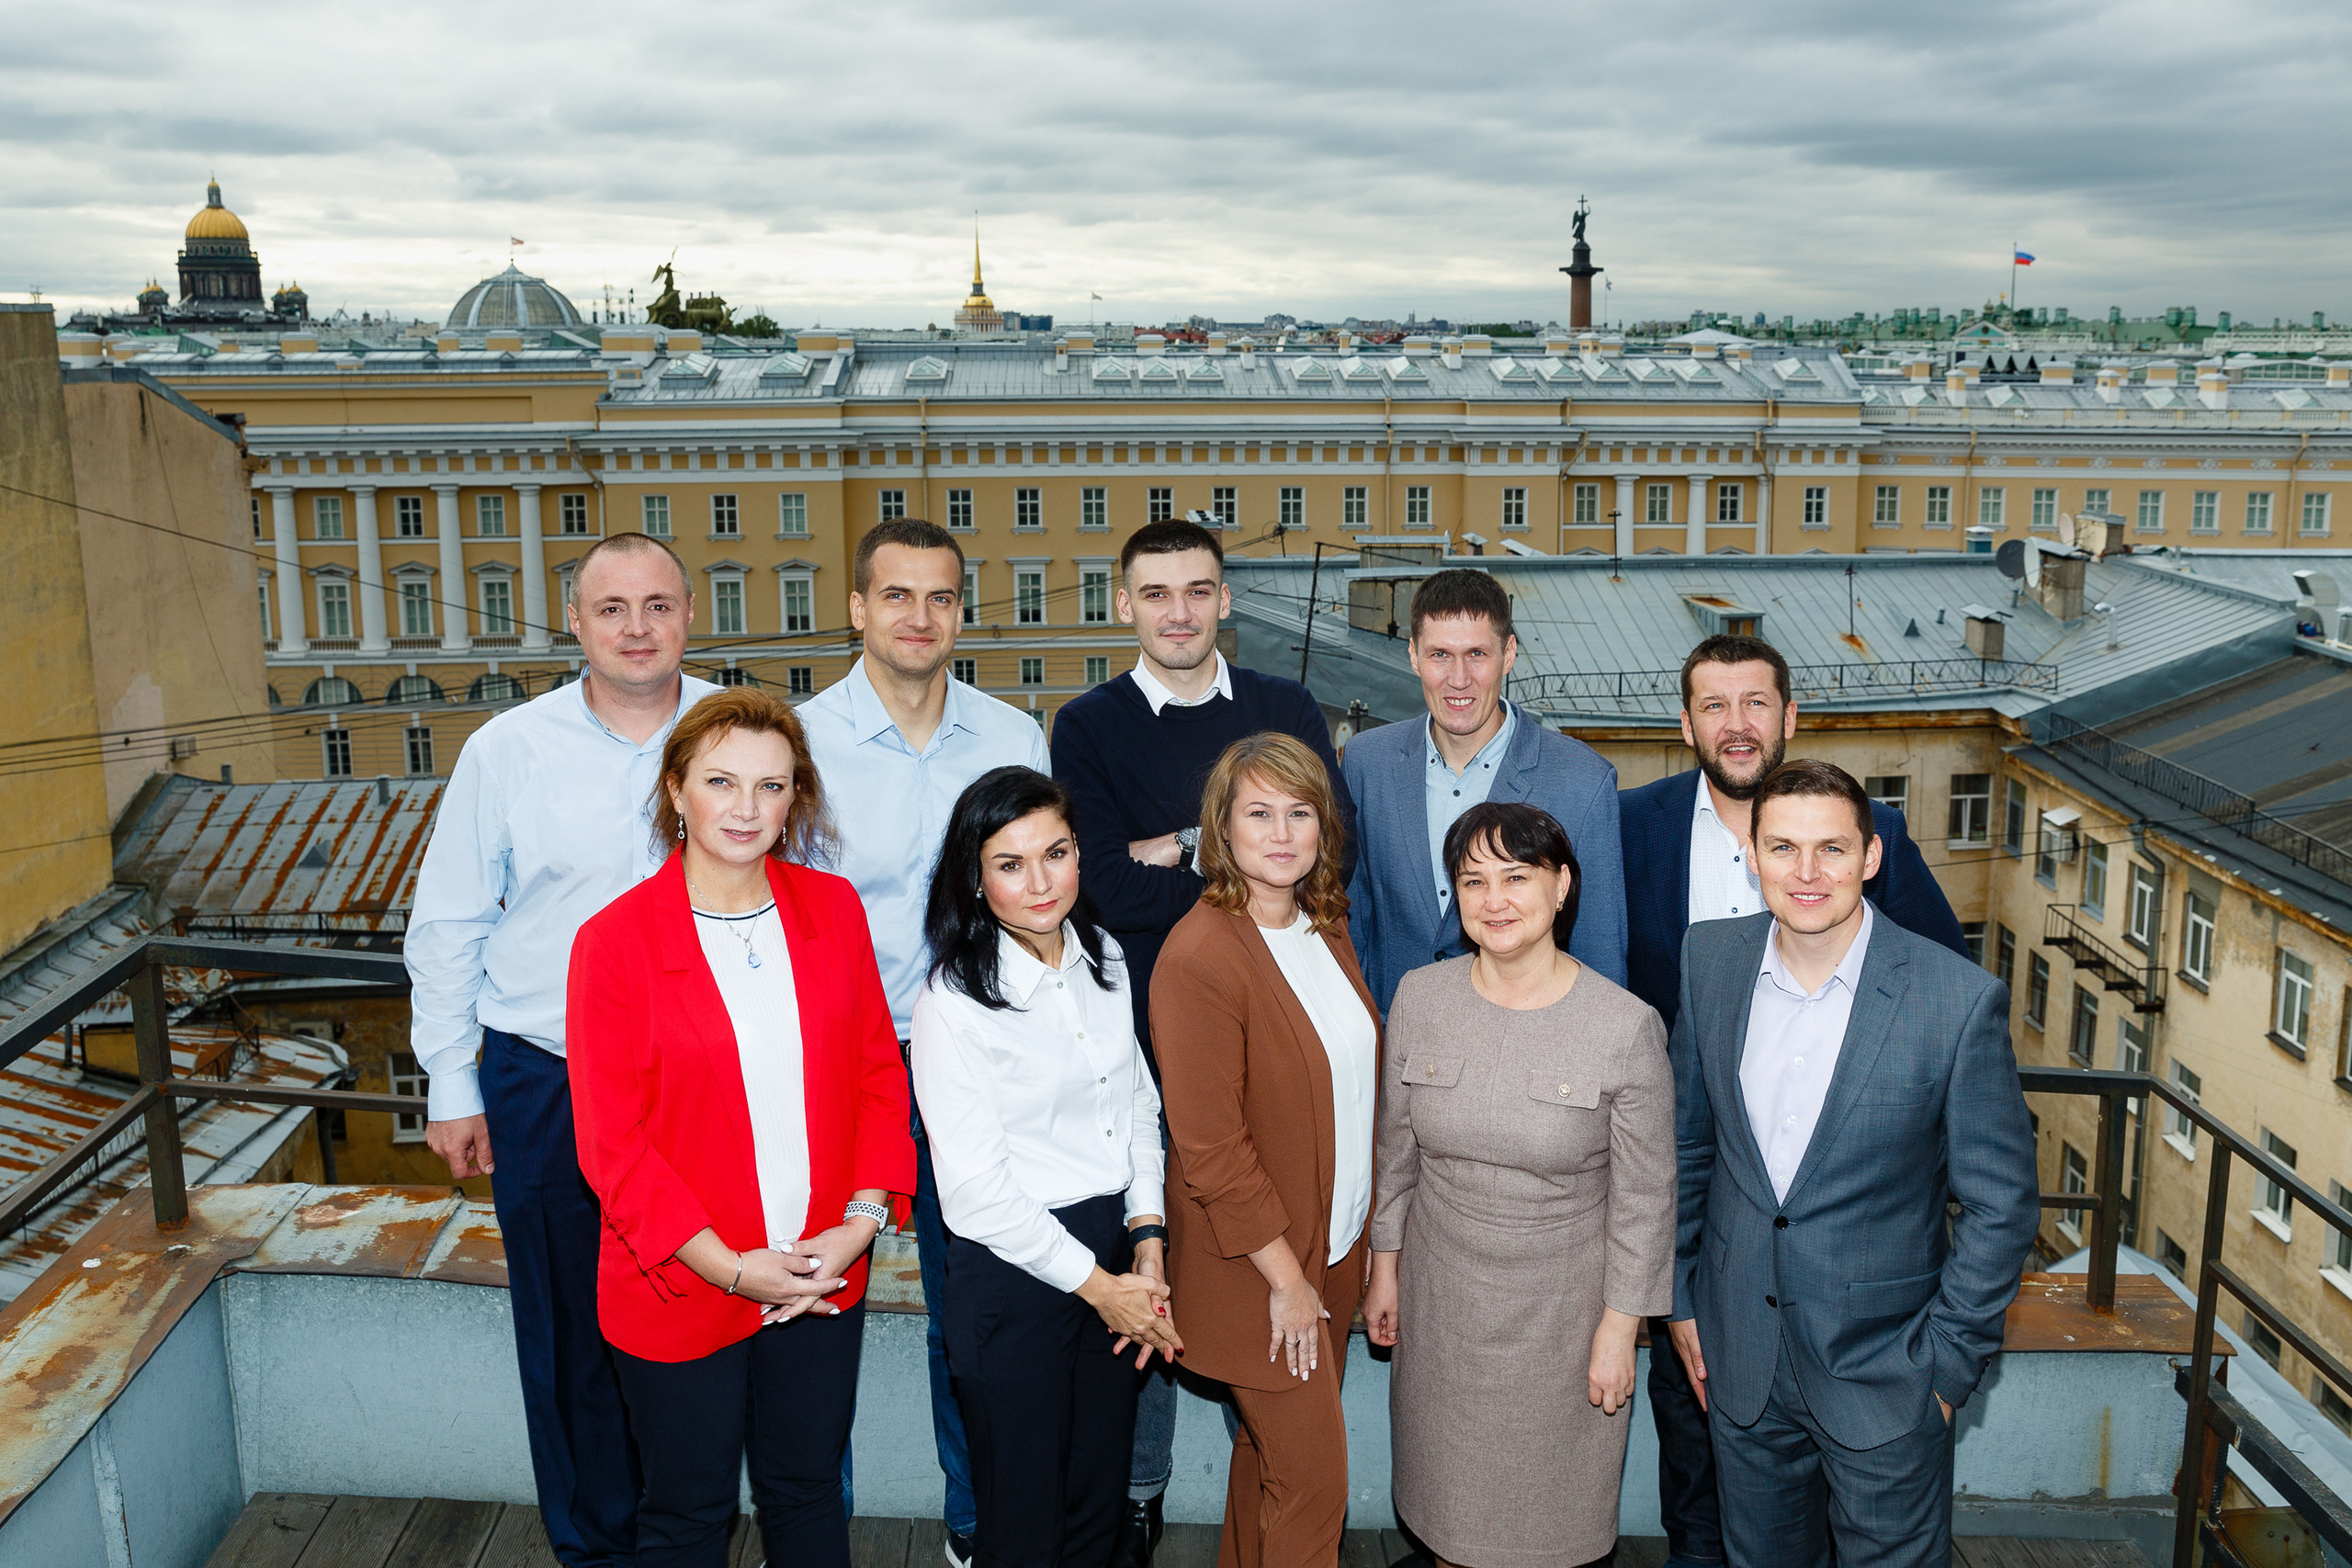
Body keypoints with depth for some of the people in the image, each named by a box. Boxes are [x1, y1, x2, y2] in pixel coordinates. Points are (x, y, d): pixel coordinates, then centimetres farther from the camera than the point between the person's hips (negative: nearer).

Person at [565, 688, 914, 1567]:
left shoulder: (833, 910, -1)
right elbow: (611, 1141, -12)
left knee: (808, 1491, 21)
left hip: (825, 1283, 3)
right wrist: (729, 1266, -17)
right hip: (680, 1293, -3)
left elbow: (879, 1073, 4)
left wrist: (860, 1221, -9)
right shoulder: (614, 941, -12)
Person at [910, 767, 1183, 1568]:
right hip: (1013, 1270, -5)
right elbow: (975, 1186, -16)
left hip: (1117, 1248, 6)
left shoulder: (1104, 960, 3)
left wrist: (1148, 1246, -2)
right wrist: (1097, 1284, -11)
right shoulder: (953, 1000, -16)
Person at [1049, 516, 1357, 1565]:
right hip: (1144, 1035, -1)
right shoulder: (1088, 726, 2)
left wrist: (1187, 849, -12)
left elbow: (1331, 852, -5)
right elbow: (1115, 888, -11)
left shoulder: (1287, 711, 8)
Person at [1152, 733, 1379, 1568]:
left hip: (1336, 1246, 7)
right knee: (1311, 1477, 2)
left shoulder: (1325, 928, 4)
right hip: (1254, 1269, -7)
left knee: (1270, 1448, 21)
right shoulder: (1199, 957, -22)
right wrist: (1286, 1277, -16)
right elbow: (1210, 1146, -21)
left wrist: (1365, 1237, 10)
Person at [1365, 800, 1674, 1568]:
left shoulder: (1625, 1026, -17)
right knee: (1449, 1498, 18)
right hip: (1441, 1297, 3)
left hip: (1562, 1303, -2)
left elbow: (1644, 1198, -9)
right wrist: (1384, 1268, 9)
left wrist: (1619, 1331, -7)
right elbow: (1396, 1147, 5)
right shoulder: (1420, 998, -7)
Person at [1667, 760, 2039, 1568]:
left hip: (1883, 1375, -3)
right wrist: (1679, 1296, 7)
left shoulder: (1960, 1000, -18)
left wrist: (1947, 1364, -9)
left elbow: (2001, 1202, -10)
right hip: (1739, 1360, 4)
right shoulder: (1710, 959, -5)